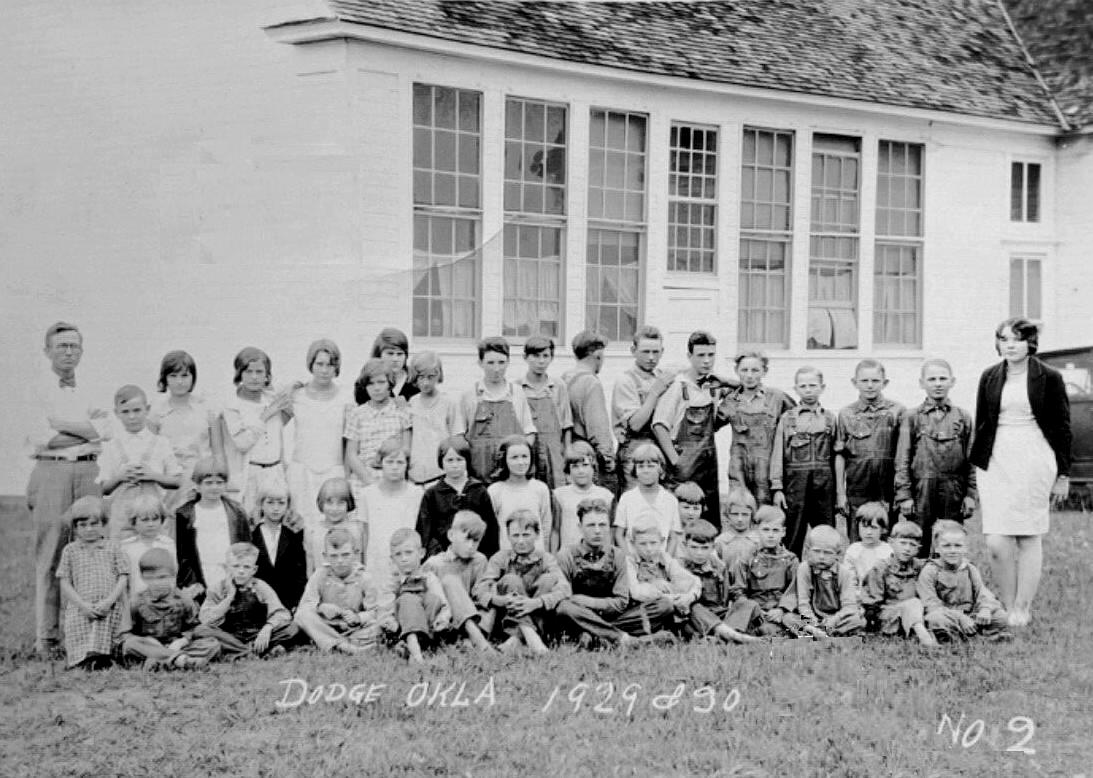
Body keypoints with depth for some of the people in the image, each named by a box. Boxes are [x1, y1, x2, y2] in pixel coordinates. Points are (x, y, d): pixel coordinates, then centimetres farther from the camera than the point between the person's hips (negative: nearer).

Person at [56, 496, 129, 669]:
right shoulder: (70, 551, 12)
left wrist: (109, 601, -10)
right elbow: (65, 583, 7)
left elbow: (123, 578, 6)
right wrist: (82, 605, -8)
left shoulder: (112, 548, 11)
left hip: (109, 608, -1)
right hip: (79, 608, 1)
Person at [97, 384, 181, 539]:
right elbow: (103, 489, 5)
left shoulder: (161, 444, 5)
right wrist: (118, 477, -12)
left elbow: (177, 482, 3)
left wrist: (154, 476, -12)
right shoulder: (111, 447, 7)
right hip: (121, 519, 0)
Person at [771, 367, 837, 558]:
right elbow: (778, 455, 3)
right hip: (795, 482, -1)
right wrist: (777, 488, -5)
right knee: (792, 537, 0)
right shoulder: (787, 418, 6)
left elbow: (836, 456, 6)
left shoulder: (830, 418, 9)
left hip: (824, 483, 1)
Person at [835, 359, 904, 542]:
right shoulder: (846, 414, 5)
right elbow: (840, 456, 5)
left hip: (888, 488, 0)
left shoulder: (897, 412, 2)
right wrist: (840, 493, 2)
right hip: (857, 490, 1)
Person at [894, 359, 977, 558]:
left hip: (953, 493, 1)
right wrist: (904, 495, -5)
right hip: (921, 491, -1)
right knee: (919, 547, 2)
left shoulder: (963, 417, 8)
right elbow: (902, 461, 1)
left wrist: (970, 494, 2)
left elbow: (970, 460, 8)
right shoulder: (912, 417, 3)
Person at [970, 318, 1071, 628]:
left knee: (1029, 538, 2)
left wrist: (1063, 475, 2)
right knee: (996, 542, -6)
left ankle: (1023, 609, 10)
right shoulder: (989, 377, 10)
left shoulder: (1049, 378, 1)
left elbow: (1062, 428, 4)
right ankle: (1008, 609, 7)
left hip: (1034, 462, -2)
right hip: (996, 462, 2)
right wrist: (977, 465, 13)